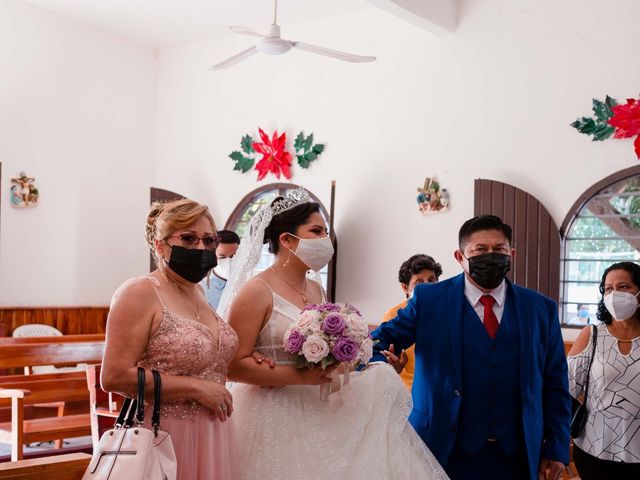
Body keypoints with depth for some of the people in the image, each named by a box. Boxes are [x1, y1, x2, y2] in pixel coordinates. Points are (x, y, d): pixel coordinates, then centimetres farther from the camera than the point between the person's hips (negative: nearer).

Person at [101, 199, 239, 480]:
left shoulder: (197, 292, 10)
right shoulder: (139, 293, -13)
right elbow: (114, 377, -21)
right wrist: (196, 388, -18)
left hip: (210, 435, 7)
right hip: (164, 435, -7)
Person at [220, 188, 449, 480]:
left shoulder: (317, 291, 10)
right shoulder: (256, 291, -14)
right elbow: (232, 365, -19)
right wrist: (299, 376, -24)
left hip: (316, 411, 8)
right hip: (272, 416, -7)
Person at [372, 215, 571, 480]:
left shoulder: (541, 309, 6)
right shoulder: (428, 300, 0)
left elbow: (555, 386, 7)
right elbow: (380, 340, 1)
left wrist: (557, 449, 3)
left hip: (516, 458, 2)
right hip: (447, 454, -1)